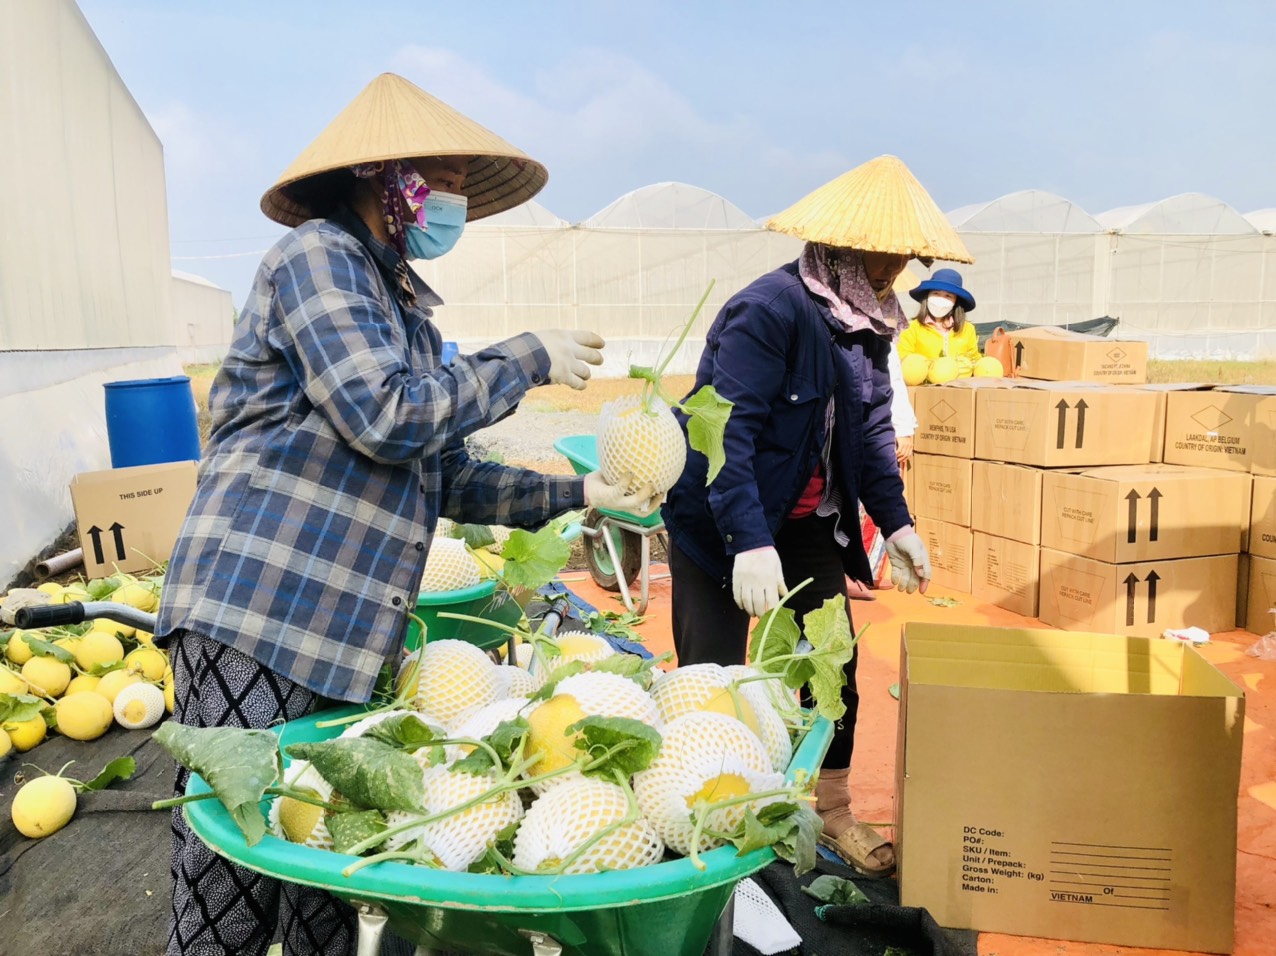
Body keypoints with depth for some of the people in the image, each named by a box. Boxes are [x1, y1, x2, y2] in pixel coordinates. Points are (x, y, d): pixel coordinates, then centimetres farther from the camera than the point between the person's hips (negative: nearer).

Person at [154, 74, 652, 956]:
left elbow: (448, 480, 19)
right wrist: (528, 361, -7)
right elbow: (387, 417, -18)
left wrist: (575, 495, 15)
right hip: (256, 622, -8)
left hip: (347, 642, 8)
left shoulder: (409, 311, 19)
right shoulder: (318, 255, -6)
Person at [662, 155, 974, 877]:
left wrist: (896, 522, 3)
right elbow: (727, 432, -28)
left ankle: (834, 812, 30)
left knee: (835, 666, 11)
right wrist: (750, 543, -34)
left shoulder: (868, 319, 3)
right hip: (720, 521, -7)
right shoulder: (768, 310, -23)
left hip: (811, 524, 8)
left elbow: (872, 428, 11)